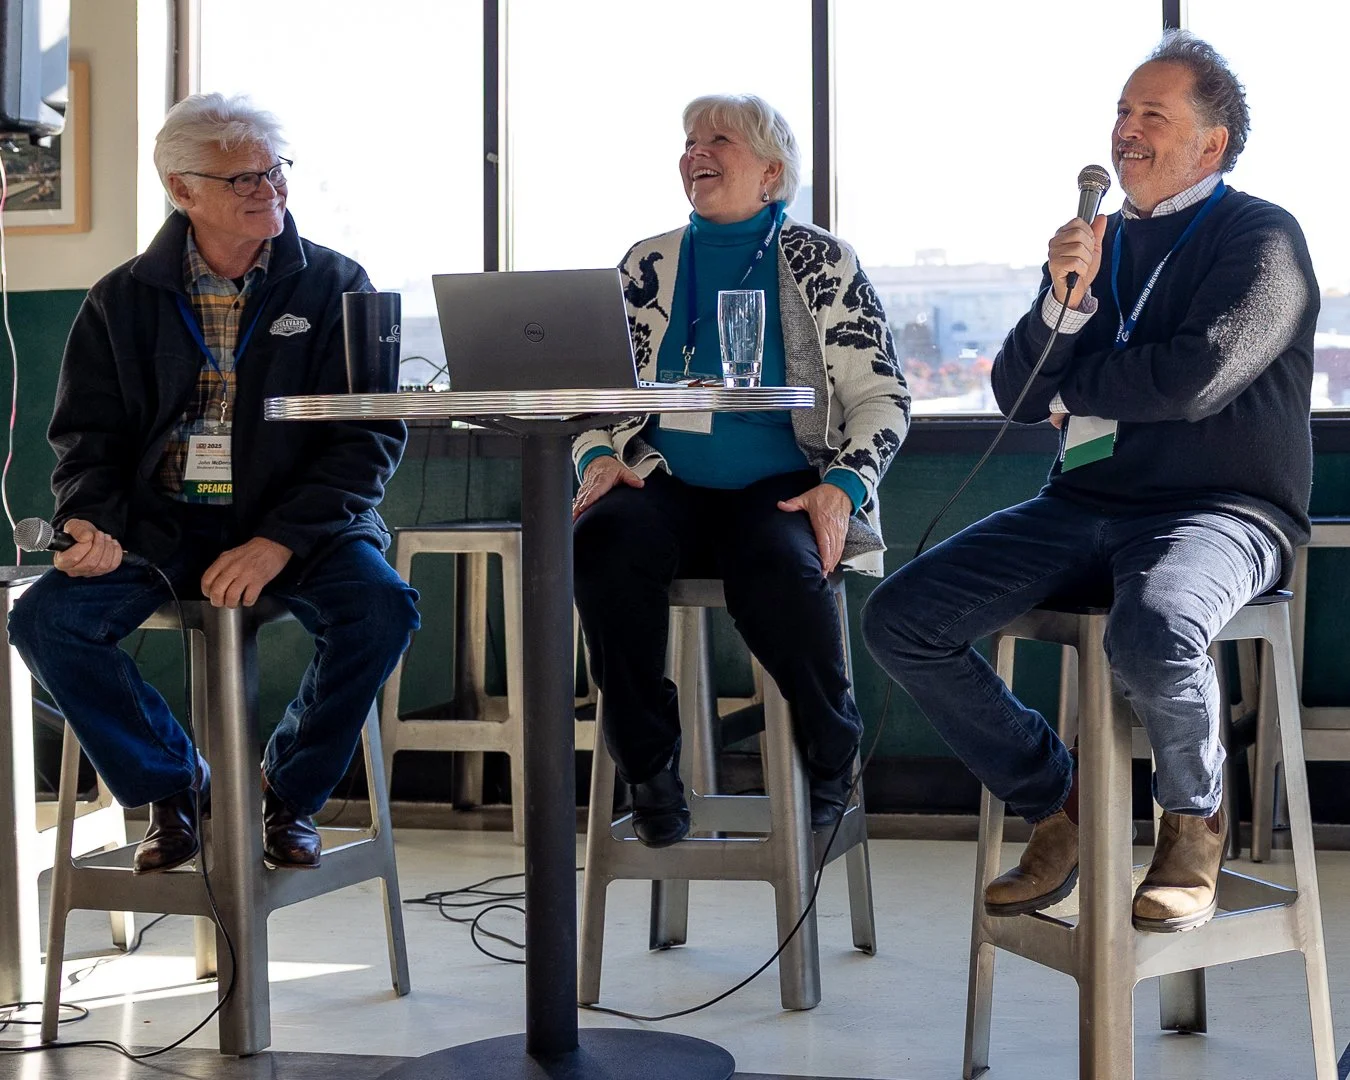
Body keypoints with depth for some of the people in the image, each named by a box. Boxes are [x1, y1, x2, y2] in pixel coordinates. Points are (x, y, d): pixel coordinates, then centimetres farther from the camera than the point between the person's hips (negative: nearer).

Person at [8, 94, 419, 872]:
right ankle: (175, 786, 2)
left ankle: (291, 793, -2)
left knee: (382, 609, -29)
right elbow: (88, 435, 9)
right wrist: (95, 520, -15)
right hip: (159, 523, 2)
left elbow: (371, 436, -6)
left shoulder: (335, 287, 1)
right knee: (46, 619, -22)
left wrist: (279, 542, -19)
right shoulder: (124, 301, 7)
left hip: (296, 523, -1)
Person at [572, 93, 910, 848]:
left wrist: (844, 487, -13)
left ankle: (833, 759, -7)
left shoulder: (822, 262, 8)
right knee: (606, 540, -31)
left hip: (779, 487, -2)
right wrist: (600, 458, -5)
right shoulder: (649, 266, 17)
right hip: (669, 486, 3)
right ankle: (649, 770, -16)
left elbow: (882, 395, 3)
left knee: (779, 567, -36)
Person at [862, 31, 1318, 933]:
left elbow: (1194, 378, -18)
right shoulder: (1100, 241, 17)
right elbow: (1018, 397, 11)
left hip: (1221, 510, -6)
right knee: (900, 618, -9)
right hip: (1085, 506, 7)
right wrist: (1064, 303, -8)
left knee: (1152, 634, -39)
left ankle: (1195, 820, -7)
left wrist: (1075, 384, -1)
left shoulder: (1262, 238, -1)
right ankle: (1058, 801, 7)